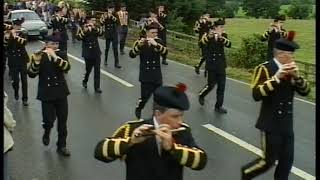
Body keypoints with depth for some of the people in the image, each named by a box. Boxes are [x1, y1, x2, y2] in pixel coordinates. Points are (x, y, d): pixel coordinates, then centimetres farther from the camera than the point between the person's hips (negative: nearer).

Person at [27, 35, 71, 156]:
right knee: (49, 120, -8)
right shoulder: (37, 56, -4)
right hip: (46, 94, -2)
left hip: (61, 93, 2)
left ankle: (62, 146, 20)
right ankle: (46, 133, 27)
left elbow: (67, 67, -17)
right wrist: (36, 61, -31)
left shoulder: (59, 54, 2)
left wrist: (55, 57, -30)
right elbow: (31, 74, -15)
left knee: (62, 121, 5)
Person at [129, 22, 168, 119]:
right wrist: (139, 45, -32)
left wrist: (155, 44, -33)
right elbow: (132, 55, -16)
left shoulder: (158, 41, 1)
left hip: (157, 75, 3)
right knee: (145, 96, -5)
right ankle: (138, 108, 26)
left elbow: (165, 51, -17)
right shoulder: (140, 41, -5)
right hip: (145, 75, -3)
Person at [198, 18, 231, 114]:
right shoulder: (208, 35, -6)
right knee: (211, 84, -2)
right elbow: (201, 44, -25)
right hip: (211, 64, -4)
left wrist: (221, 37, -31)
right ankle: (201, 95, 29)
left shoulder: (224, 35, 3)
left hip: (221, 65, 4)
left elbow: (229, 44, -15)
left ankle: (218, 106, 13)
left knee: (221, 85, 2)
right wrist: (209, 36, -41)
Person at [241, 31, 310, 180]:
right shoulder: (264, 69, -13)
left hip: (287, 125, 6)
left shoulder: (291, 69, 8)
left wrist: (297, 76, -13)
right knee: (269, 161, 1)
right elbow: (256, 95, -24)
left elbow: (305, 91, 4)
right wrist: (276, 77, -28)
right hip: (270, 124, -6)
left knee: (287, 161, 10)